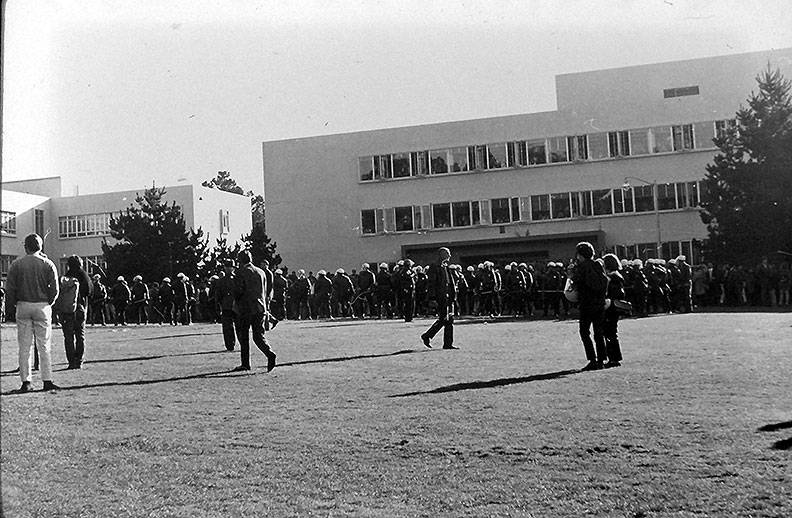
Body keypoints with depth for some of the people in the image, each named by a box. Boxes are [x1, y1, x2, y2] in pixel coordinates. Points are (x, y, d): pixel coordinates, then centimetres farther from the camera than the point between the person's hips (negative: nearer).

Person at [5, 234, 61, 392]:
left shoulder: (16, 264, 1)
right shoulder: (48, 264, -1)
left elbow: (9, 288, -3)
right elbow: (54, 290, -6)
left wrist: (15, 304, 10)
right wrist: (48, 303, 8)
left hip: (23, 307, 1)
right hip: (43, 306, -1)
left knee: (24, 346, 5)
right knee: (44, 346, 3)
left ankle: (26, 382, 5)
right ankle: (47, 380, 1)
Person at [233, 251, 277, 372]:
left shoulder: (241, 272, -6)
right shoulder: (261, 272, 13)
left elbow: (239, 291, -10)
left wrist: (238, 307, 2)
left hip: (246, 309, -5)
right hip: (260, 308, 5)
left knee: (243, 336, 7)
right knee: (259, 335, 8)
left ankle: (245, 364, 10)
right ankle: (269, 354, -17)